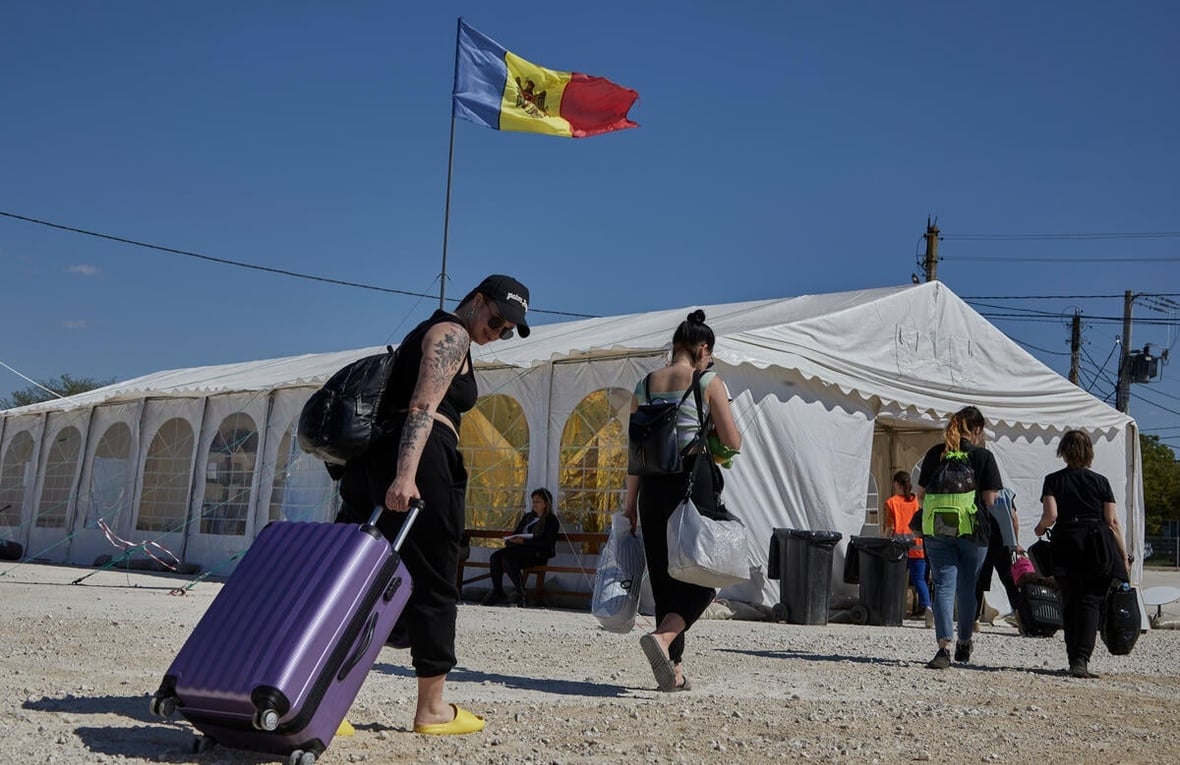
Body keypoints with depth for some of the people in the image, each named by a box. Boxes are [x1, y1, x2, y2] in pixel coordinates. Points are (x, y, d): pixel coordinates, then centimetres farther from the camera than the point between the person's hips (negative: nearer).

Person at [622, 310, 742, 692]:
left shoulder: (645, 385, 10)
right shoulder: (708, 382, -2)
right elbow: (733, 444, -4)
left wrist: (630, 502, 14)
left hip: (652, 483, 5)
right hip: (695, 480, -5)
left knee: (664, 576, 12)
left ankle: (673, 671, 14)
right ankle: (663, 636, -23)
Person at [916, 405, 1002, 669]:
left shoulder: (935, 453, 7)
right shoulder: (983, 456, -1)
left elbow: (921, 494, 9)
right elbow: (990, 499, -4)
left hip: (937, 529, 1)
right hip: (972, 529, -1)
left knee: (943, 586, -1)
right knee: (967, 588, 14)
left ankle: (944, 645, -15)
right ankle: (964, 643, 29)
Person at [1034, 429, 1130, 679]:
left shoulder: (1053, 480, 6)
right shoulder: (1100, 481, 7)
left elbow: (1050, 515, -7)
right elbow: (1113, 522, 3)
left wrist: (1040, 528, 14)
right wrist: (1124, 556, 7)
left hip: (1066, 546, 1)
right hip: (1098, 545, -1)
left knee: (1070, 603, 10)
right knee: (1091, 601, -2)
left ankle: (1074, 660, 11)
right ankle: (1081, 659, -15)